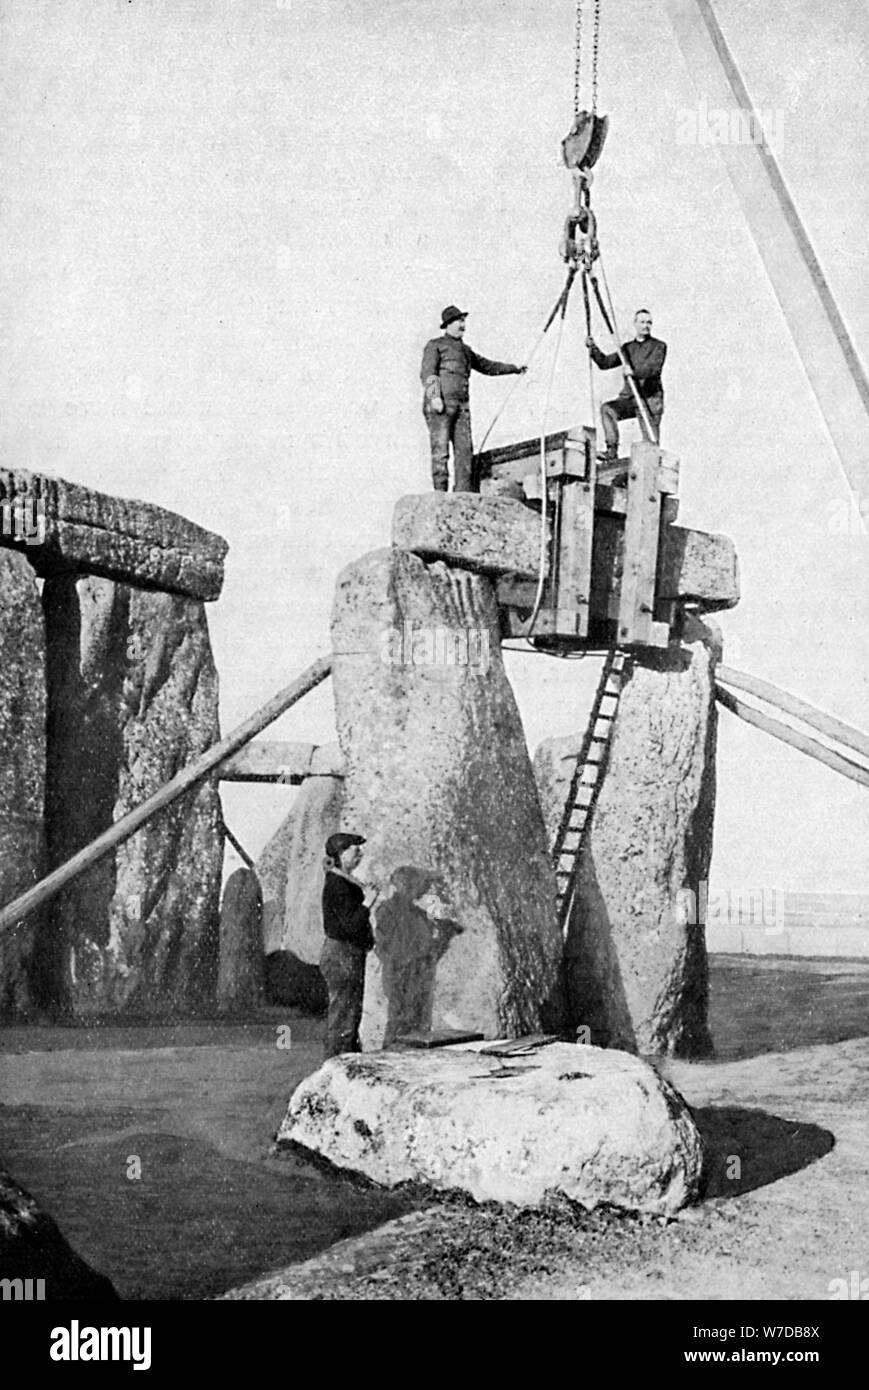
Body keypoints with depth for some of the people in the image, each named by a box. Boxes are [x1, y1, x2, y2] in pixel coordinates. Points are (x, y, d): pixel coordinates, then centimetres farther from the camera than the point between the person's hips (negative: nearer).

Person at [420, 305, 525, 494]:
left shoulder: (465, 350, 28)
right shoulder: (435, 345, 9)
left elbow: (487, 366, 40)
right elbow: (427, 372, -4)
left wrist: (514, 369, 41)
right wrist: (434, 396, -19)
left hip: (461, 405, 6)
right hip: (440, 403, -6)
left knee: (465, 449, -6)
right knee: (440, 449, -13)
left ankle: (463, 492, -10)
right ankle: (440, 492, -17)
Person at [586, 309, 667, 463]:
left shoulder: (658, 346, 2)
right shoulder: (627, 348, 17)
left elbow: (654, 368, -15)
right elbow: (605, 363, 12)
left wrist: (634, 372, -33)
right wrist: (593, 348, -4)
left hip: (650, 398, -4)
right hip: (629, 397, 4)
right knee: (607, 409, -22)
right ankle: (612, 451, -27)